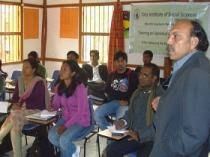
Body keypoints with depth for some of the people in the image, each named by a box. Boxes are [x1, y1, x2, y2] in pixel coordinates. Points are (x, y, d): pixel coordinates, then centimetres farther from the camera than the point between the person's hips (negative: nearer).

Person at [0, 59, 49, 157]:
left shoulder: (39, 82, -11)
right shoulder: (20, 80, 11)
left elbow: (39, 102, -16)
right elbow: (14, 97, 12)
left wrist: (21, 105, -18)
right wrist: (15, 104, -11)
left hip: (35, 112, -5)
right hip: (21, 110, 5)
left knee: (14, 117, -32)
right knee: (15, 126, -28)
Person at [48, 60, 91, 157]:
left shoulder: (80, 87, -20)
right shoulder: (59, 86, 0)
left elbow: (81, 112, -20)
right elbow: (56, 105, 5)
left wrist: (66, 125, -23)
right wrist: (50, 106, -19)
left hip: (80, 121, -6)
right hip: (65, 118, 6)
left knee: (64, 139, -27)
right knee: (51, 136, -19)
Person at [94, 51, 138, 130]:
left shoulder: (131, 75, 2)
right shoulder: (112, 75, 19)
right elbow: (107, 89, 23)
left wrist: (128, 102, -17)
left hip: (125, 103, -5)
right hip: (113, 102, 5)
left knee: (120, 120, -35)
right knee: (97, 114, -18)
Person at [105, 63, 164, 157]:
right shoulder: (137, 93, 10)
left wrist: (141, 135, -20)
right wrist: (124, 121, 0)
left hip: (152, 138, -7)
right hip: (135, 135, 7)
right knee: (111, 149, -6)